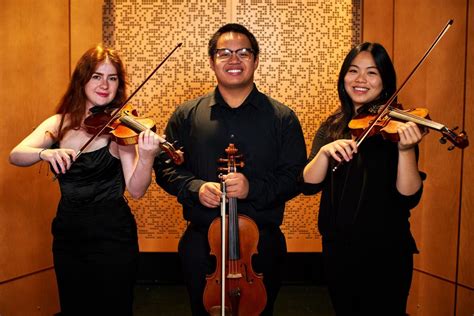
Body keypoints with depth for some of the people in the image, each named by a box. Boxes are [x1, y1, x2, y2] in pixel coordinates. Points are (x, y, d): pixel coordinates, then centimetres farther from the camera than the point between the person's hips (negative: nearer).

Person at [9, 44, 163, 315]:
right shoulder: (59, 124, 3)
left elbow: (136, 190, -17)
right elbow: (16, 155, -10)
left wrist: (146, 158, -36)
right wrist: (45, 152, -30)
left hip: (111, 236, -4)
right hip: (67, 234, 4)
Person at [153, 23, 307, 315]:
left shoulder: (282, 118, -2)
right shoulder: (187, 115, 3)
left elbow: (296, 177, -4)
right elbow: (166, 168, 4)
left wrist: (253, 188, -20)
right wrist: (195, 188, -15)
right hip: (201, 242, 1)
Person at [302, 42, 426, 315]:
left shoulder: (395, 126, -8)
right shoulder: (332, 126, 3)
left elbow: (409, 198, -16)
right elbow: (309, 185, -8)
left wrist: (406, 149, -31)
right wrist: (325, 152, -25)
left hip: (385, 252, -4)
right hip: (337, 248, 4)